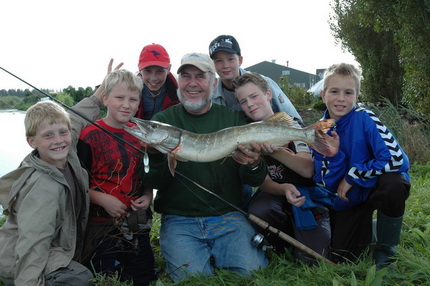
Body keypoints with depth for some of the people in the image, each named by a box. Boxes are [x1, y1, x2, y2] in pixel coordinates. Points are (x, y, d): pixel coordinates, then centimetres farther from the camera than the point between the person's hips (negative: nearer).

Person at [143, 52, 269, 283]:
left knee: (253, 272, -18)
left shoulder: (234, 119, 6)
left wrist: (254, 166, -21)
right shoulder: (163, 121, 4)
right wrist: (155, 153, -24)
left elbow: (254, 181, 4)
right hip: (179, 221, -1)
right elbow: (155, 181, -2)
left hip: (229, 218, 1)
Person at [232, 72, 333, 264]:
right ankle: (283, 248, -1)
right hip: (274, 194, 3)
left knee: (315, 257, -22)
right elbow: (263, 181, -5)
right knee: (257, 210, -33)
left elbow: (308, 170, -17)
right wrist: (284, 189, -28)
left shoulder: (290, 126, -5)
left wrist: (275, 151, -34)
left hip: (307, 194, -2)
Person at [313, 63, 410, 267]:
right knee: (342, 258, -1)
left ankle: (386, 250, -12)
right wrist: (333, 156, -28)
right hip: (350, 198, 4)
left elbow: (396, 158, -32)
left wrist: (351, 176, -22)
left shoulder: (365, 119, -20)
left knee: (393, 183, -38)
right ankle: (367, 227, 33)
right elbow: (328, 185, -9)